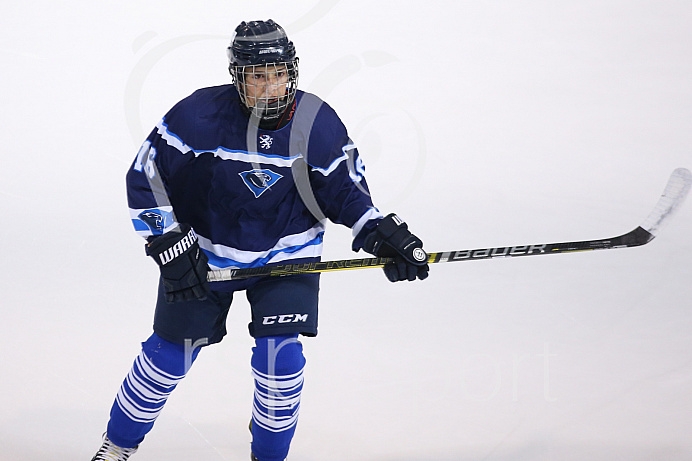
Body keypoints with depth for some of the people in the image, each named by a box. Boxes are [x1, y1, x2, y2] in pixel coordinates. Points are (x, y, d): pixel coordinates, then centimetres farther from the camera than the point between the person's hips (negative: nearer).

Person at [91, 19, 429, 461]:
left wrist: (383, 234, -17)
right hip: (203, 249, -1)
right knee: (170, 354, 8)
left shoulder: (319, 123, -15)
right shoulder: (200, 114, -22)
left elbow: (345, 190, -3)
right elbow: (146, 178, -15)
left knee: (281, 356, -12)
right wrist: (169, 245, -19)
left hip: (286, 253, 1)